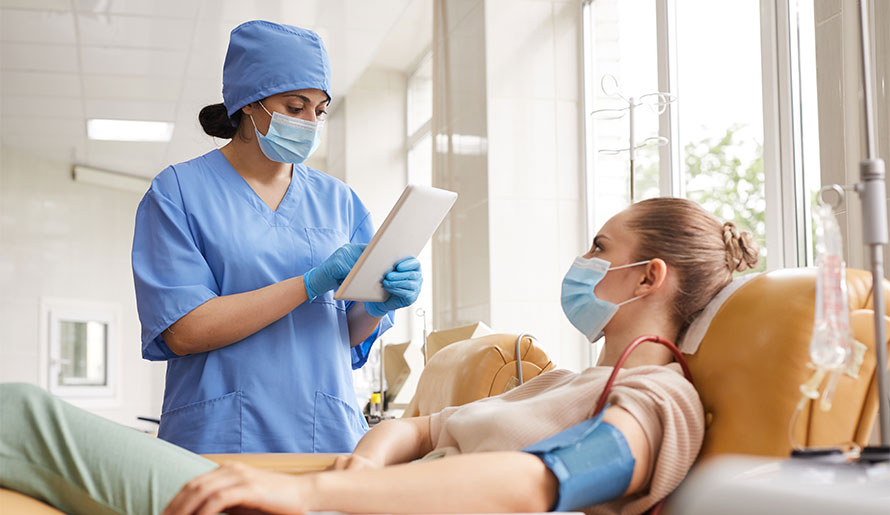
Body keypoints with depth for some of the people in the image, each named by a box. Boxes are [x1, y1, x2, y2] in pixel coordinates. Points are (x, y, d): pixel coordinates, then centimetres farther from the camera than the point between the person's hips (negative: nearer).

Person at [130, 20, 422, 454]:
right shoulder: (178, 192, -1)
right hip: (220, 439, -3)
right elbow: (183, 331, -12)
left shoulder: (337, 201, 12)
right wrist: (313, 282, -16)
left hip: (327, 434, 4)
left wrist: (379, 304, -9)